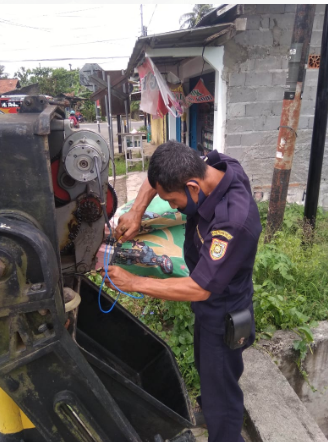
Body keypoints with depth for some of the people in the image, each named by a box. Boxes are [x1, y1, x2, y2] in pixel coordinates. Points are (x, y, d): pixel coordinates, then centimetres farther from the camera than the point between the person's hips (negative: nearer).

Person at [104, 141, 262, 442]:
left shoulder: (233, 221, -40)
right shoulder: (211, 165, -17)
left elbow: (198, 289, -34)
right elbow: (161, 174, 0)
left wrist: (134, 283, -26)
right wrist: (137, 210, -14)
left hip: (223, 317, -9)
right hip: (208, 306, 9)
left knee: (221, 395, 12)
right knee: (206, 368, 33)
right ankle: (209, 405, 61)